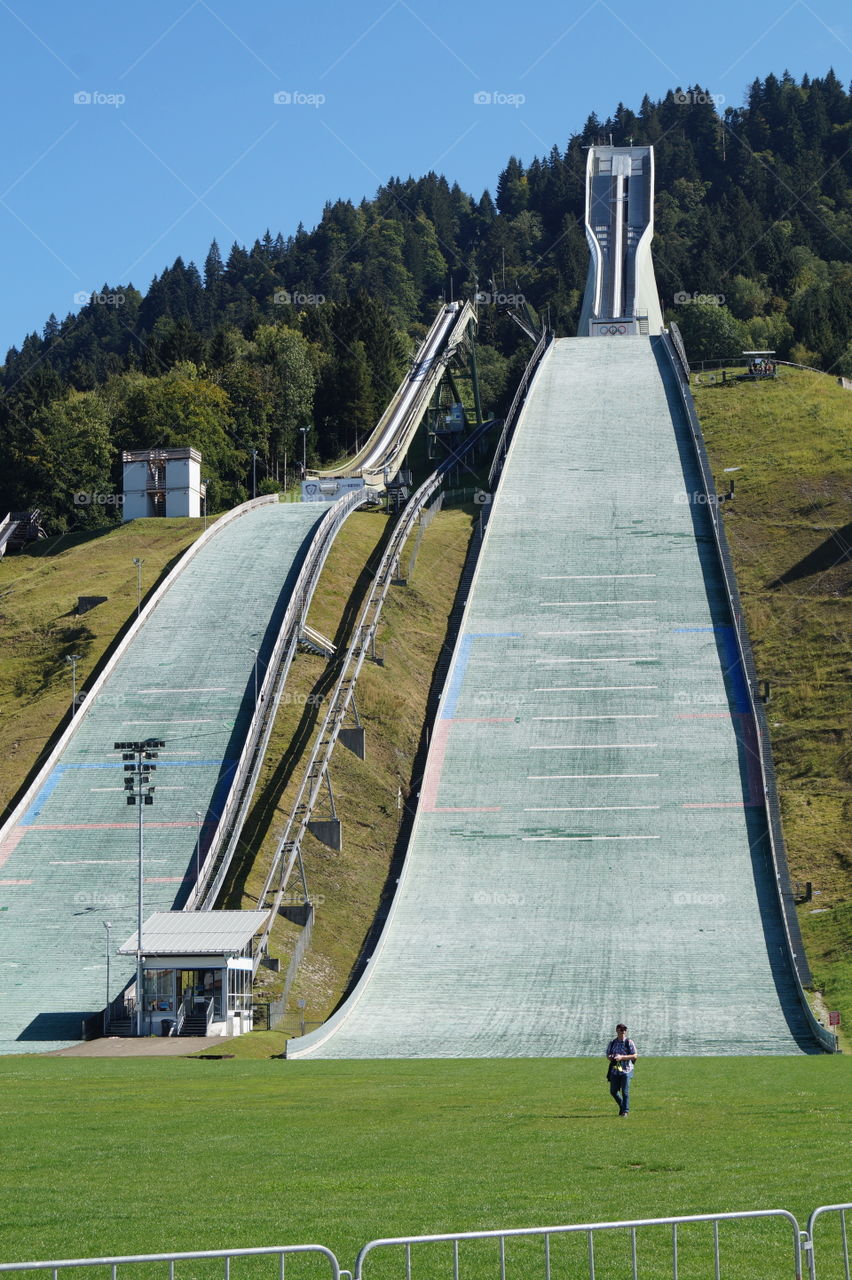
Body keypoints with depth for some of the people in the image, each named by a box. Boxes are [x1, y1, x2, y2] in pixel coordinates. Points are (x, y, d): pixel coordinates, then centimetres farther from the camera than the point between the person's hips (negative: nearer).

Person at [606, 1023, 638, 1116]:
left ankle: (625, 1111, 2)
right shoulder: (612, 1043, 9)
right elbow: (608, 1054, 18)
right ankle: (621, 1105, 29)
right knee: (613, 1091, 5)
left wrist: (621, 1057, -18)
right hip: (615, 1069, 4)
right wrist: (610, 1057, -8)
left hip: (626, 1070, -4)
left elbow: (635, 1056, -8)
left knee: (625, 1092, -6)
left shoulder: (629, 1042, -4)